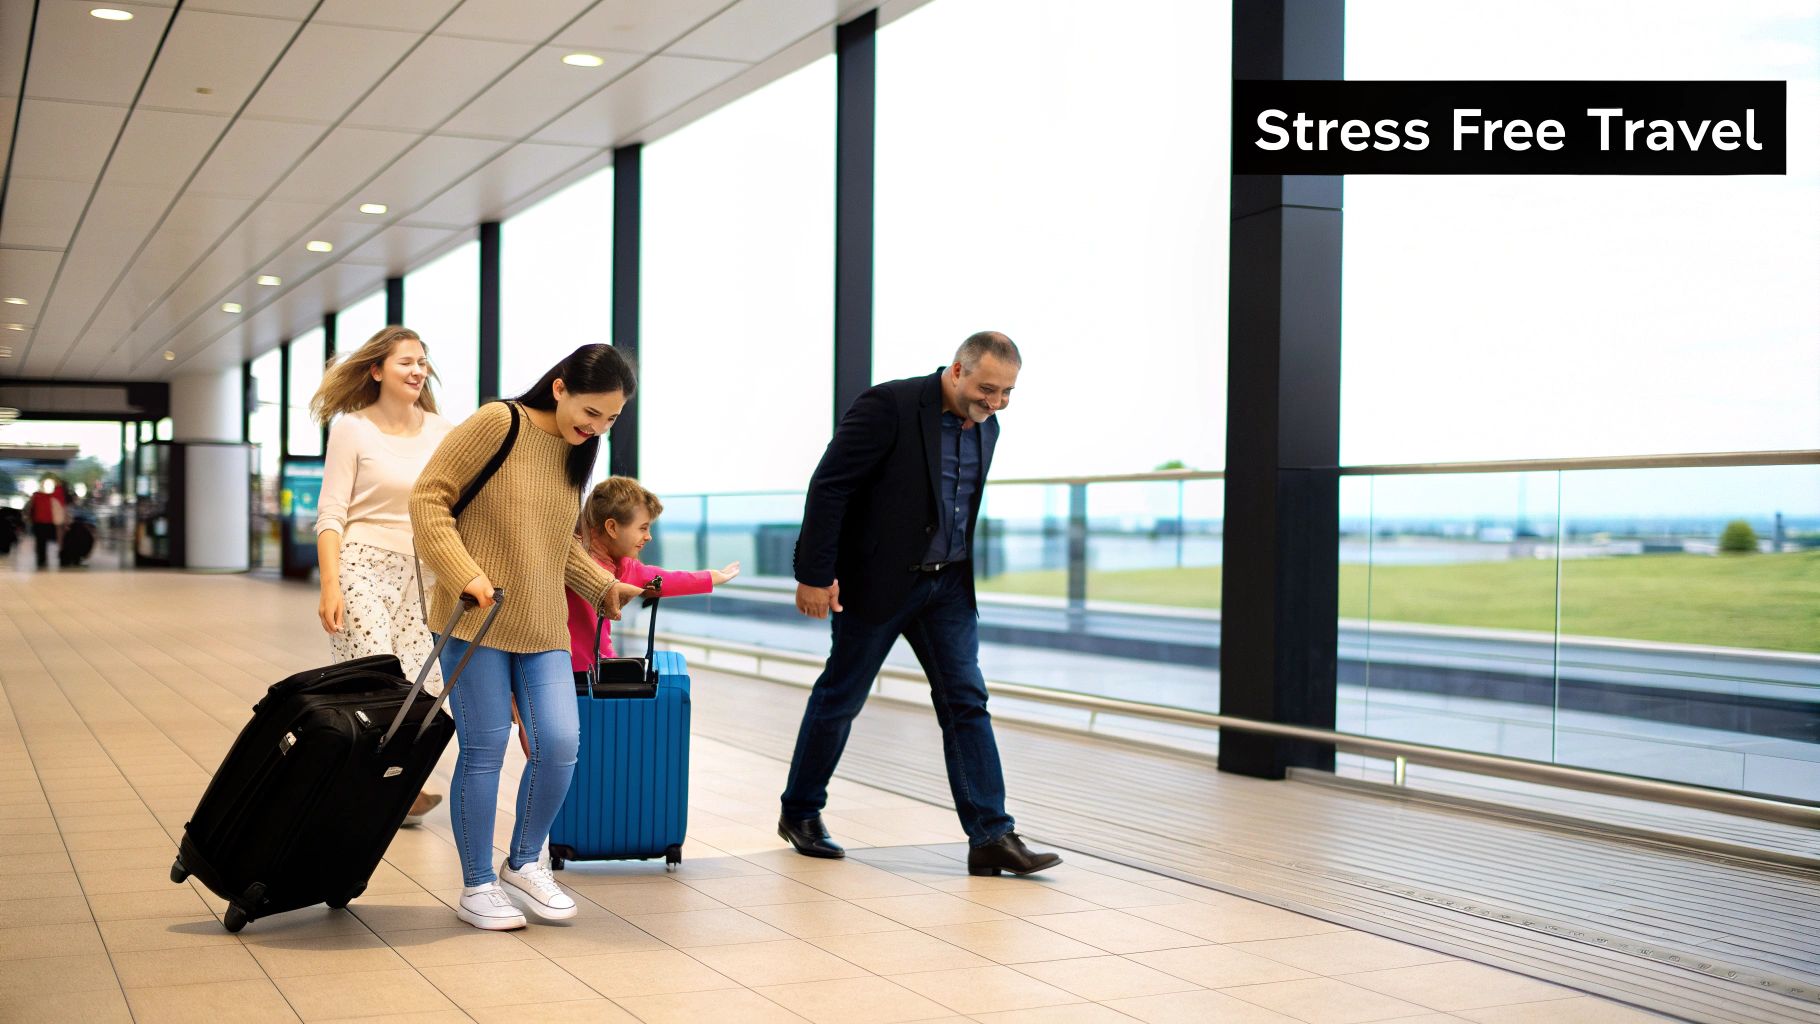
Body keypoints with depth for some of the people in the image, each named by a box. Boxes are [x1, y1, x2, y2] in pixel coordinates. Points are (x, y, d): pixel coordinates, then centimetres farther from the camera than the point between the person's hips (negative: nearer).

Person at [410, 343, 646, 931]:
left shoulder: (577, 452, 12)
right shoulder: (498, 424, -10)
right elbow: (428, 498, -12)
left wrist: (602, 586, 12)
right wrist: (465, 576, -21)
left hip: (542, 626, 6)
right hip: (476, 618, -6)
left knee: (560, 744, -4)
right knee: (485, 749, -2)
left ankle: (522, 864, 18)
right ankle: (477, 886, 14)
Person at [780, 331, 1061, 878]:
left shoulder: (985, 427, 4)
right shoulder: (889, 405, -18)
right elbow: (828, 486, -18)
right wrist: (813, 575, -20)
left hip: (947, 585, 6)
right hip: (877, 581, -6)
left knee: (966, 701, -2)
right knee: (839, 698, 7)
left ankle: (991, 837, -4)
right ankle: (800, 813, 26)